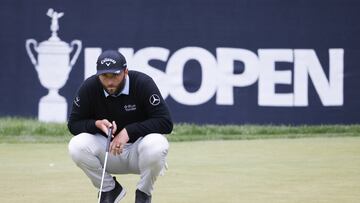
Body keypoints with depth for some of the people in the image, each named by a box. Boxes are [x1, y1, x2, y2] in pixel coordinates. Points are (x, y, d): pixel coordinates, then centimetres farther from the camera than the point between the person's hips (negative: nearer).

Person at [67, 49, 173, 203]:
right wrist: (97, 124, -24)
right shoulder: (89, 87, -11)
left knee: (157, 144, -36)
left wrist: (129, 131, -29)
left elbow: (166, 123, -22)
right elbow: (73, 124, -3)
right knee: (76, 146, -27)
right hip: (106, 150, 2)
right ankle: (109, 189, 1)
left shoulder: (143, 83, -18)